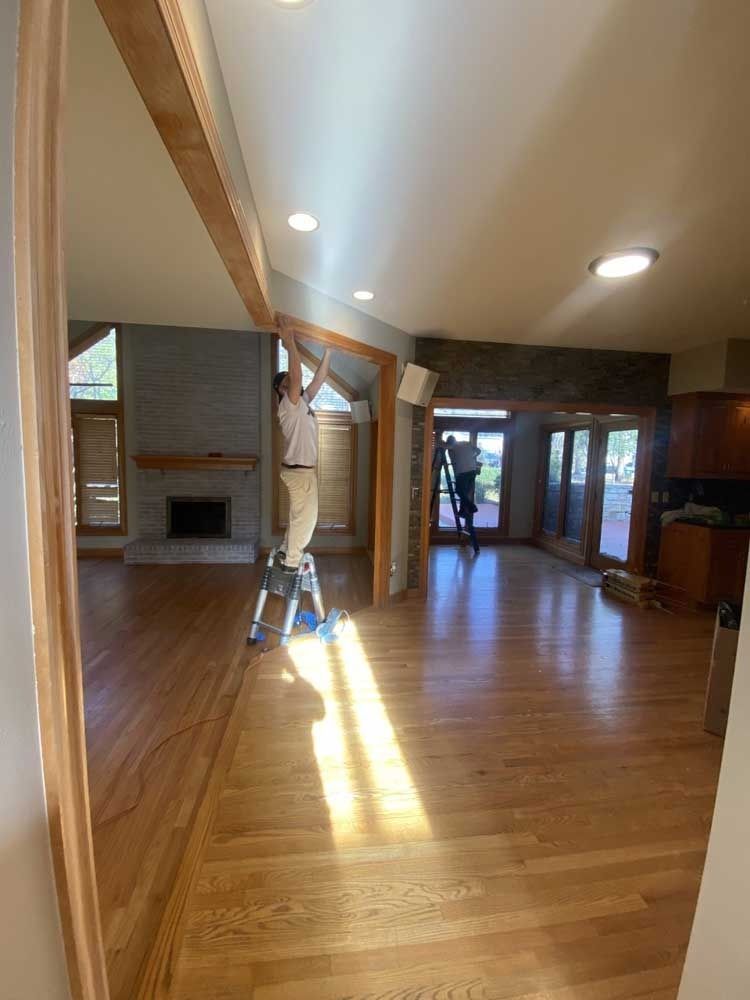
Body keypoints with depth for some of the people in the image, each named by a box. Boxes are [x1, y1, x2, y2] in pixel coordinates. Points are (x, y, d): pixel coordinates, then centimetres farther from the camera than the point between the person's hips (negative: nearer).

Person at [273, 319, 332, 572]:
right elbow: (297, 376, -29)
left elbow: (319, 378, 12)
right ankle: (291, 563, 10)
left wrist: (328, 350, 9)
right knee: (305, 517, -2)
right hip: (299, 471, -10)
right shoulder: (288, 405, -14)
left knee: (299, 516, 18)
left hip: (305, 469, 10)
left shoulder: (302, 403, 12)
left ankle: (285, 554, 31)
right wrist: (290, 344, -28)